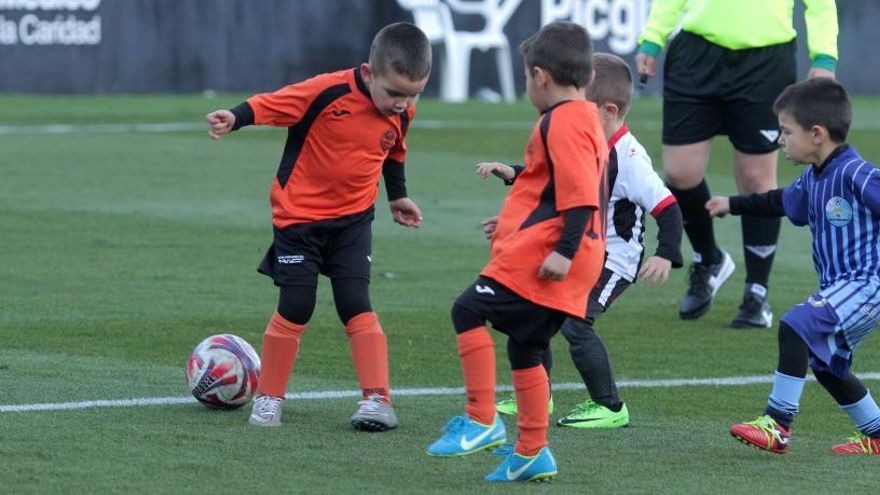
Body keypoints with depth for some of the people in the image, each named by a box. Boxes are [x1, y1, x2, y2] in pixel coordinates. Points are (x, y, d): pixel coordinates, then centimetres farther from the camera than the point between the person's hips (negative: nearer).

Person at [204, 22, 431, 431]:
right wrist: (234, 118, -40)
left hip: (353, 218, 3)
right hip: (299, 217, -3)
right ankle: (268, 398, 10)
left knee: (355, 304, -7)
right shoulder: (327, 92, -22)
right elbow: (270, 104, -22)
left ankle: (377, 400, -6)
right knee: (296, 307, -5)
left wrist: (397, 197, 28)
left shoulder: (400, 113, -4)